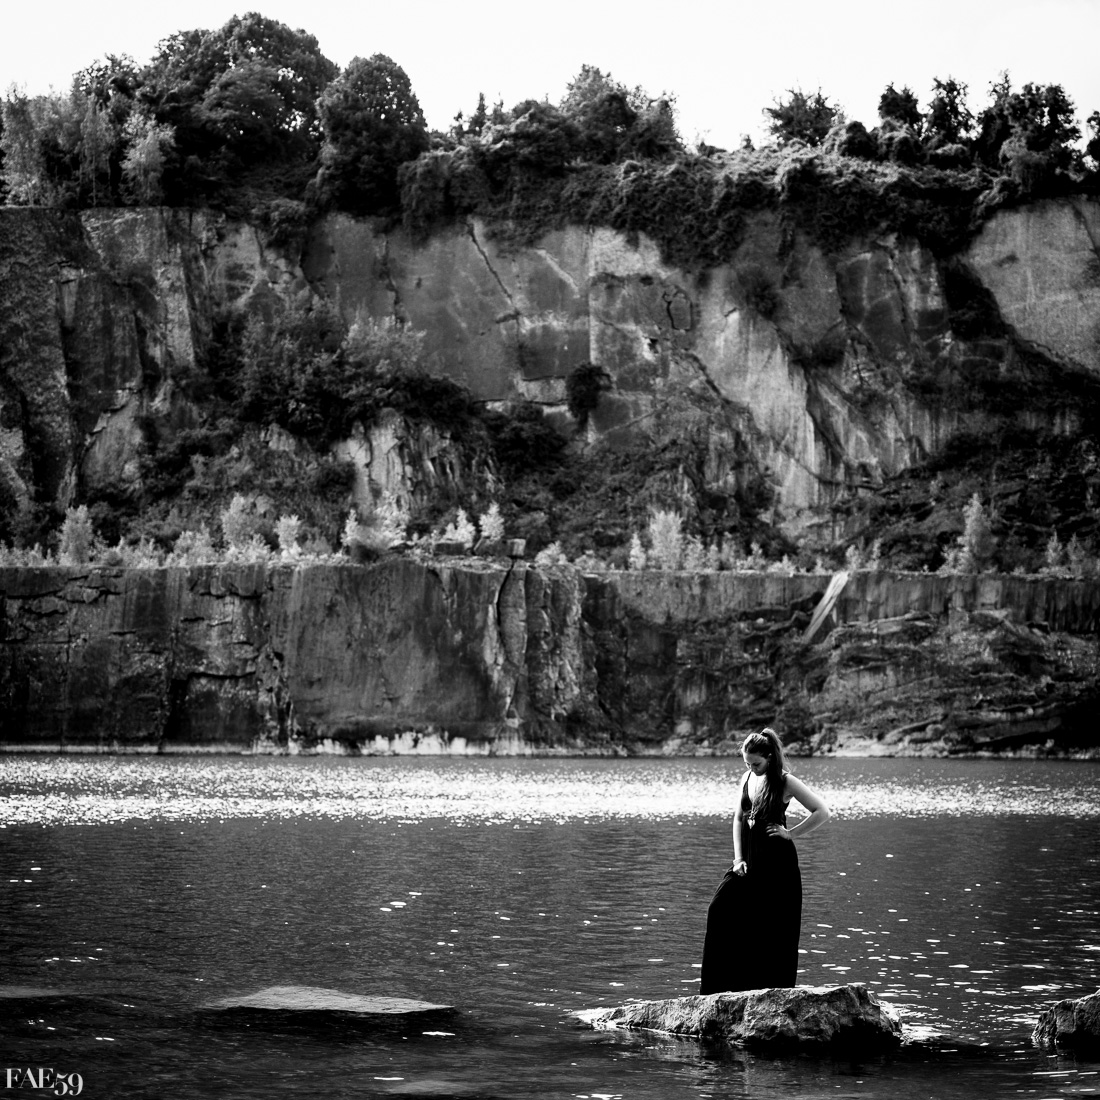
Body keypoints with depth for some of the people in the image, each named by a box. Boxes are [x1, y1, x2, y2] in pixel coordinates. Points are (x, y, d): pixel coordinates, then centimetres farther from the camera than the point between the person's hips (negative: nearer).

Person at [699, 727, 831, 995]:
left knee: (774, 930, -3)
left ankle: (775, 990, 7)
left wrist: (791, 832, -9)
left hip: (777, 861, -6)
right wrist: (738, 858, 4)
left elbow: (822, 812, -11)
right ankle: (720, 988, 1)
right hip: (749, 860, 6)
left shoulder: (785, 782, -9)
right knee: (721, 910, -6)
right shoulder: (748, 779, 8)